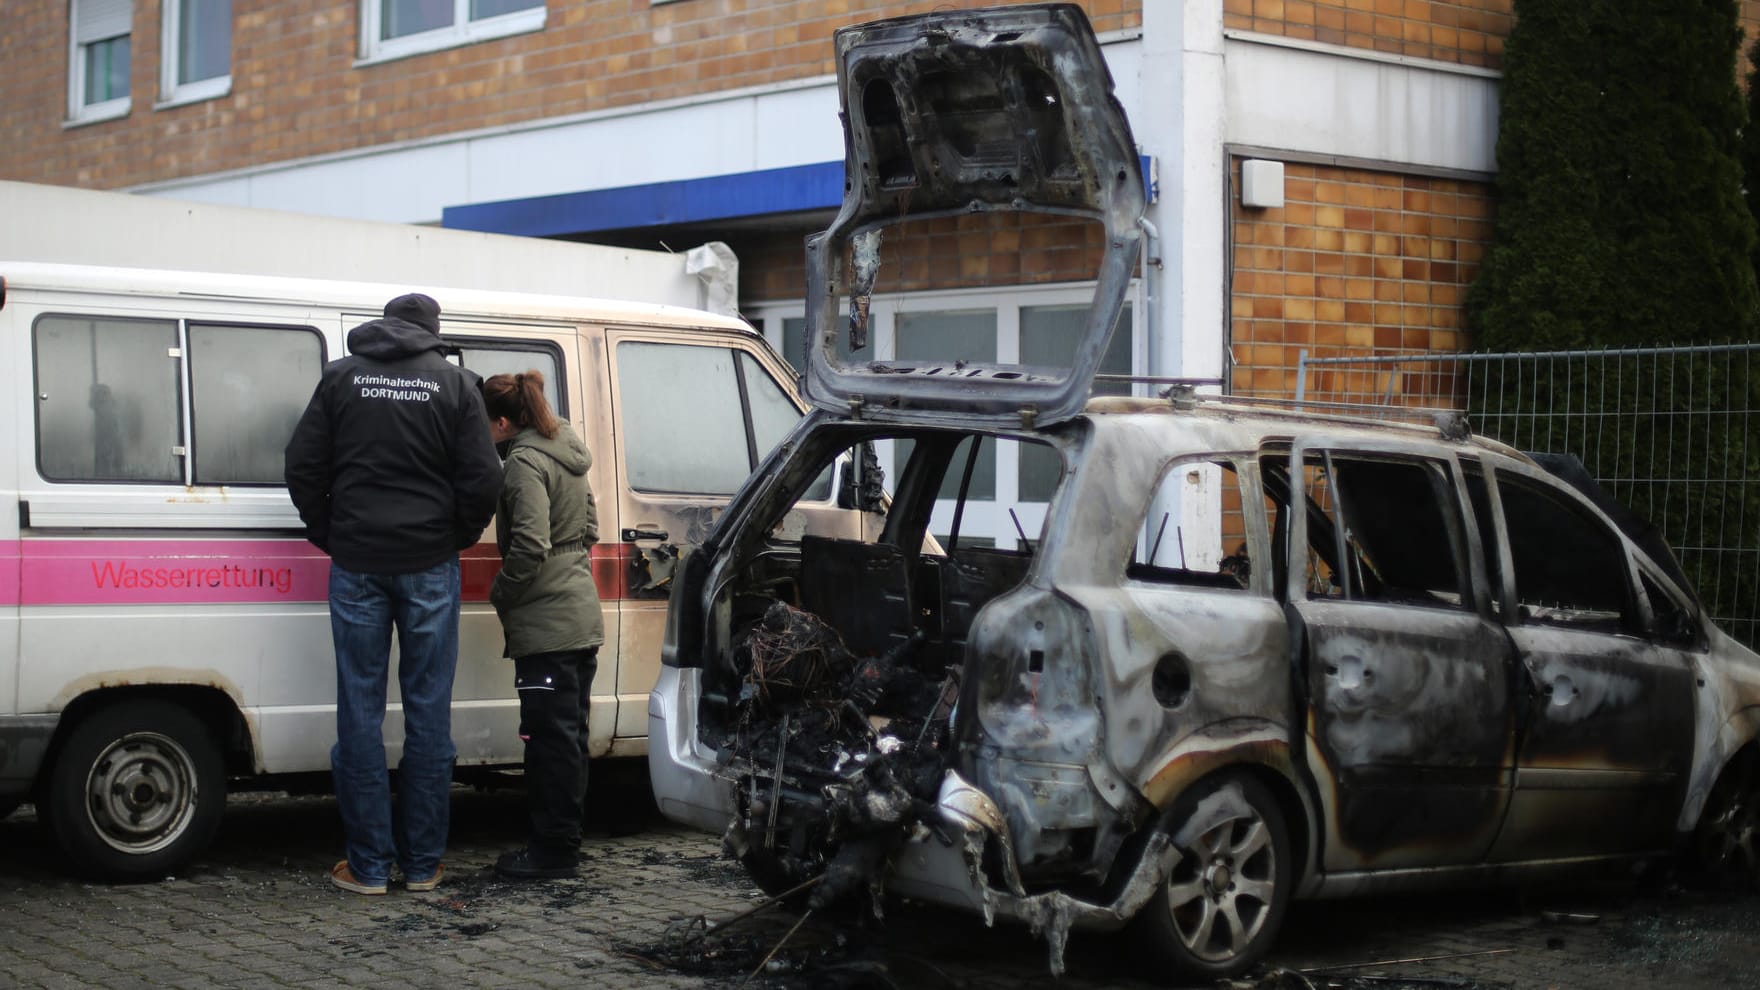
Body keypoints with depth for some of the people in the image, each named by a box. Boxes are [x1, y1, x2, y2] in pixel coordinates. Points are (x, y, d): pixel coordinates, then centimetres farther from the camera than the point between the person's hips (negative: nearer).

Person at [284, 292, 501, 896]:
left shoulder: (340, 378, 5)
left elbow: (303, 467, 3)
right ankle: (421, 864, 9)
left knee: (361, 713, 4)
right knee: (428, 710, 5)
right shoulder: (455, 385, 1)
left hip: (357, 565, 1)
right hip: (429, 565, 0)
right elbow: (483, 478, -3)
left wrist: (328, 536, 14)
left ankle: (368, 866, 5)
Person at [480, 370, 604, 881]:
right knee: (570, 733, 14)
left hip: (546, 624, -10)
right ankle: (564, 839, 22)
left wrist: (500, 594, -9)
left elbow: (529, 547, -22)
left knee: (550, 736, -5)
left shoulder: (524, 464, -15)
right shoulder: (566, 456, 15)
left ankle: (552, 848, -1)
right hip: (583, 619, 10)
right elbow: (589, 529, 23)